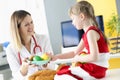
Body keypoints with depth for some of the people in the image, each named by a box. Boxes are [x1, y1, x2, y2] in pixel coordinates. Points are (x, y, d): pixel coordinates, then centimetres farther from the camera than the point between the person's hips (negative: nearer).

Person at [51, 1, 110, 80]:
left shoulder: (91, 32, -17)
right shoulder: (87, 33, 15)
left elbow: (94, 57, -27)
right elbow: (75, 53, 21)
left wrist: (77, 59, -11)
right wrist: (56, 56, 15)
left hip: (95, 69, -10)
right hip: (91, 66, 10)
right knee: (62, 70, 17)